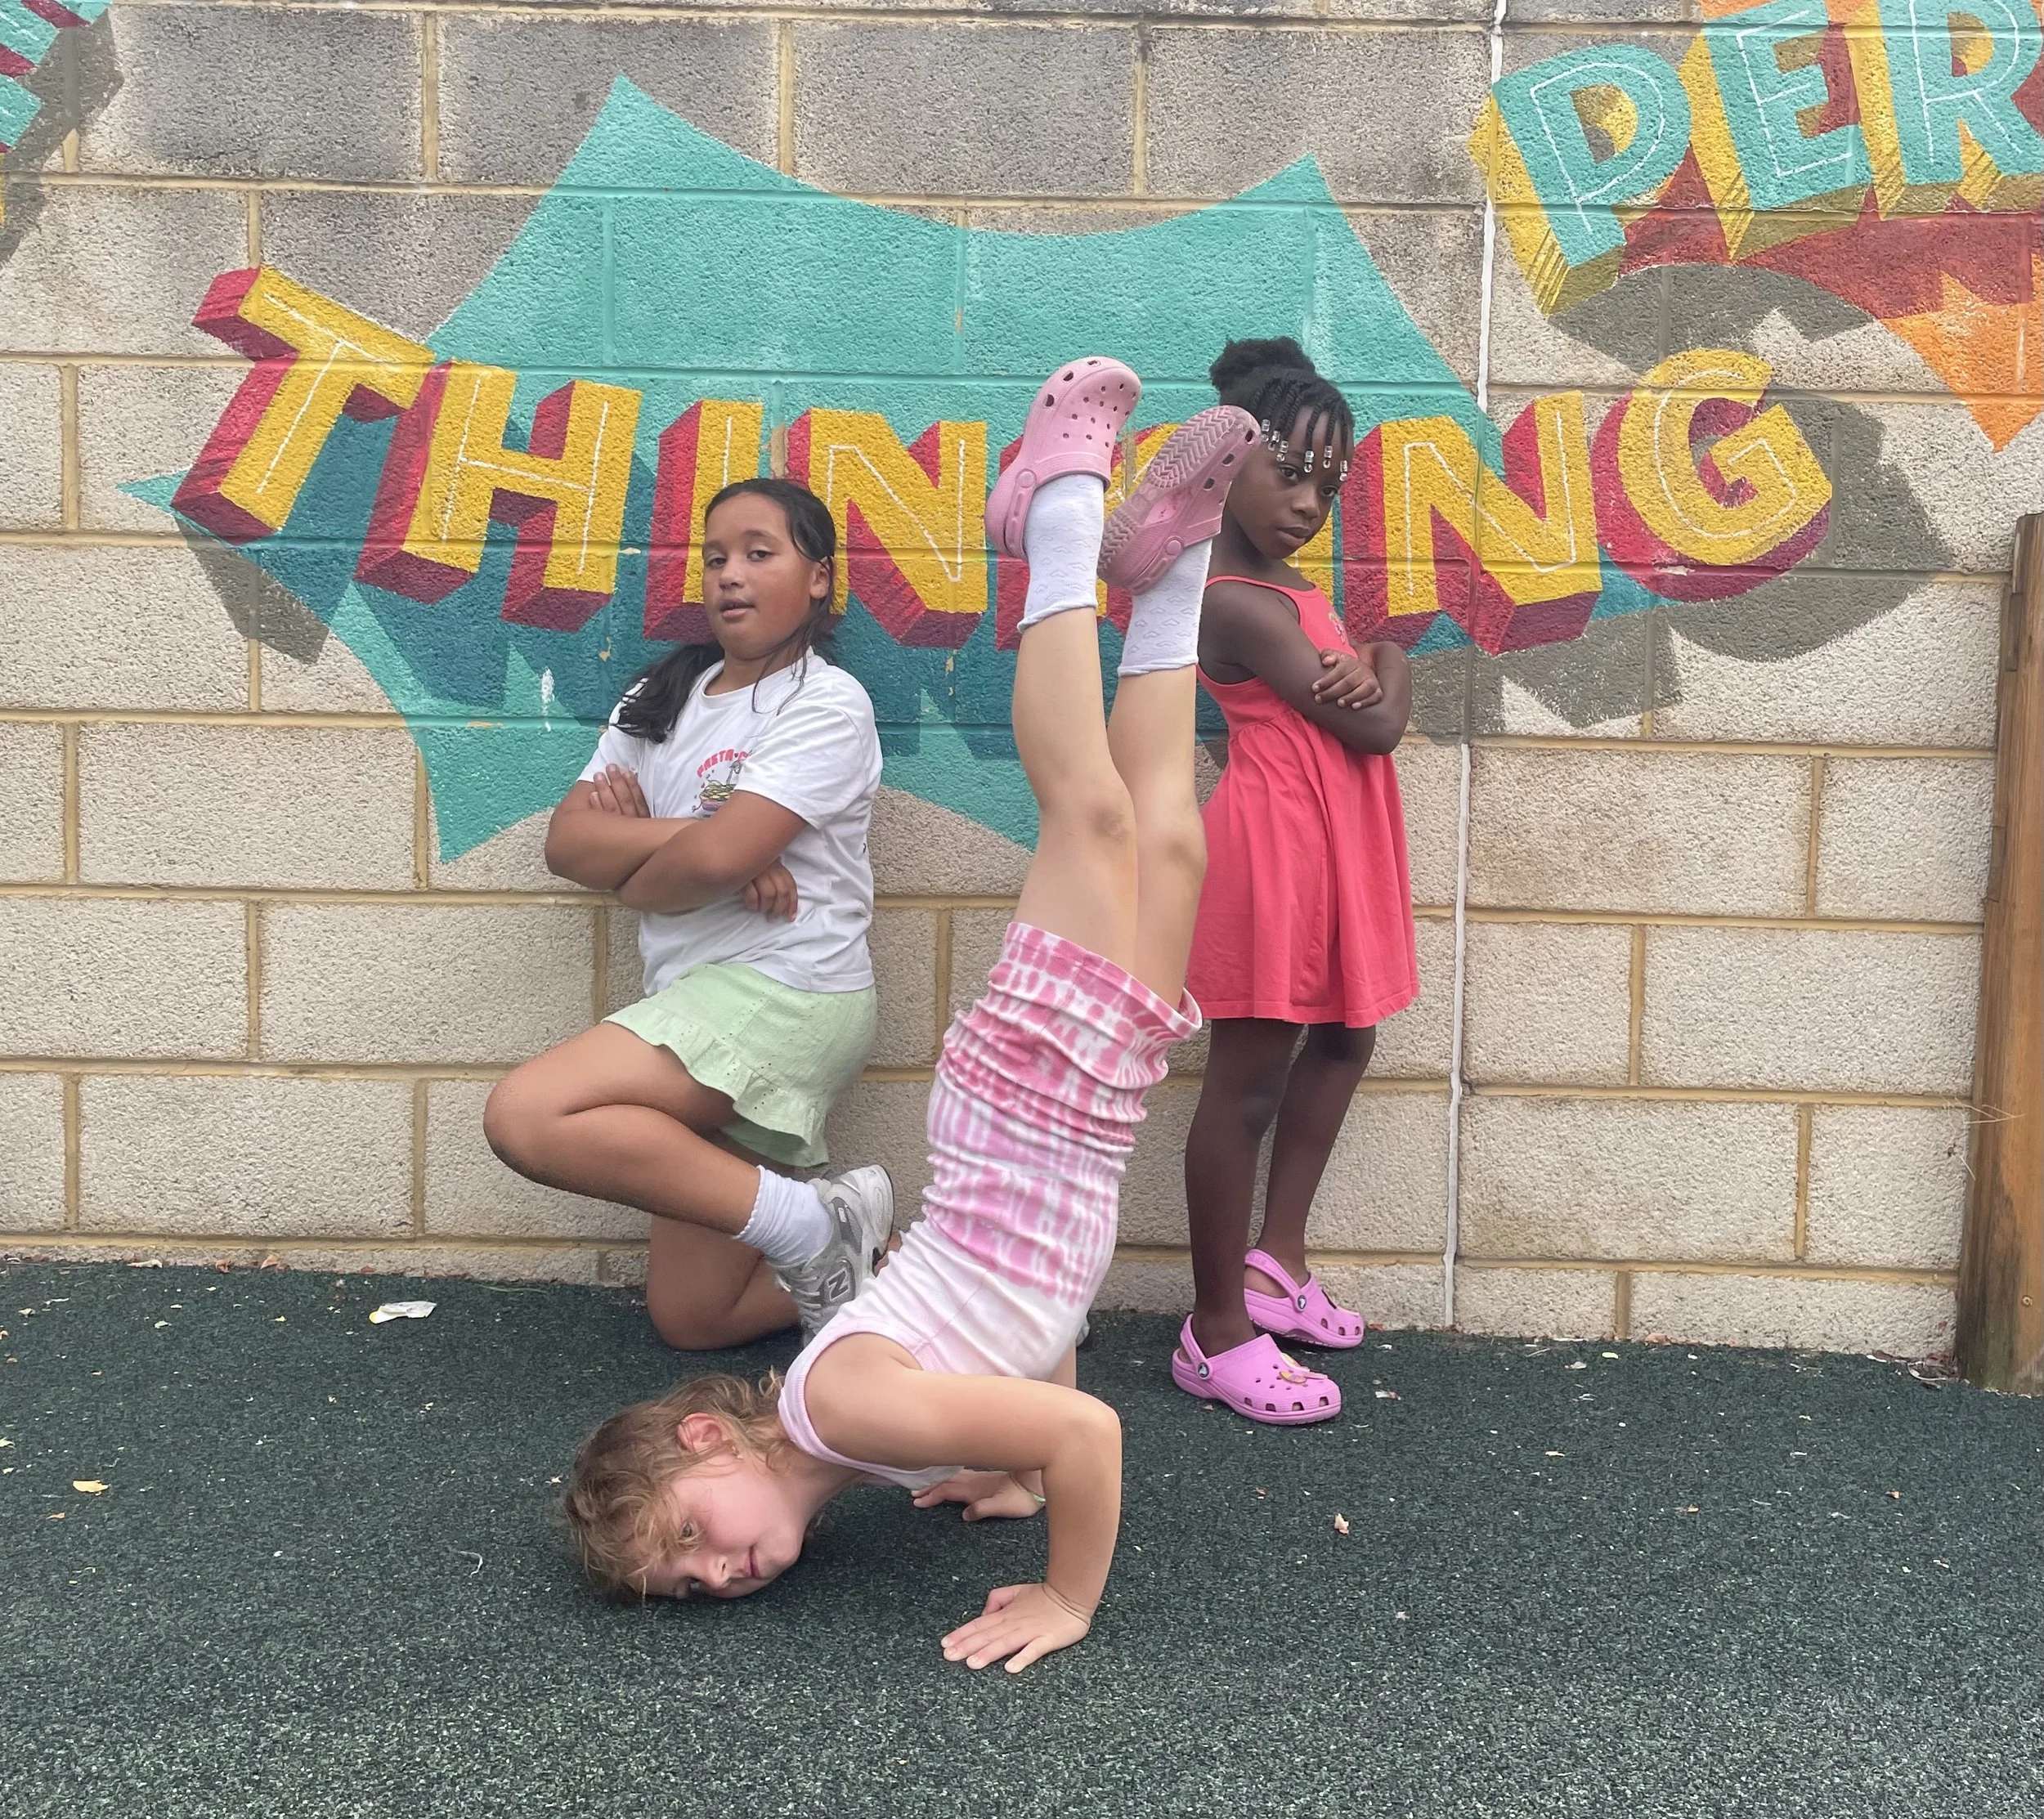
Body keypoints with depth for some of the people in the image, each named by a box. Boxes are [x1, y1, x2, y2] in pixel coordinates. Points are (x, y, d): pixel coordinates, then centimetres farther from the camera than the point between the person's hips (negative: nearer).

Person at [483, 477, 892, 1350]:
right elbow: (567, 842, 4)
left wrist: (631, 874, 0)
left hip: (782, 993, -8)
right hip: (702, 1001, 8)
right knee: (690, 1318, 9)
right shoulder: (663, 699, 15)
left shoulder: (825, 704, -6)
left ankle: (808, 1223, -17)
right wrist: (683, 834, -11)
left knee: (525, 1116, -24)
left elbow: (716, 859, -19)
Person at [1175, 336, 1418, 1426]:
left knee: (1343, 1037, 19)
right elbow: (1372, 726, -18)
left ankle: (1274, 1261, 32)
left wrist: (1373, 673, -12)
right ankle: (1218, 1334, 6)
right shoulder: (1241, 602, -19)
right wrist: (1380, 681, 3)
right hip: (1275, 839, -11)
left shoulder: (1288, 589, 13)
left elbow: (1378, 679, 10)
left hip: (1334, 837, 11)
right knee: (1249, 1078, -4)